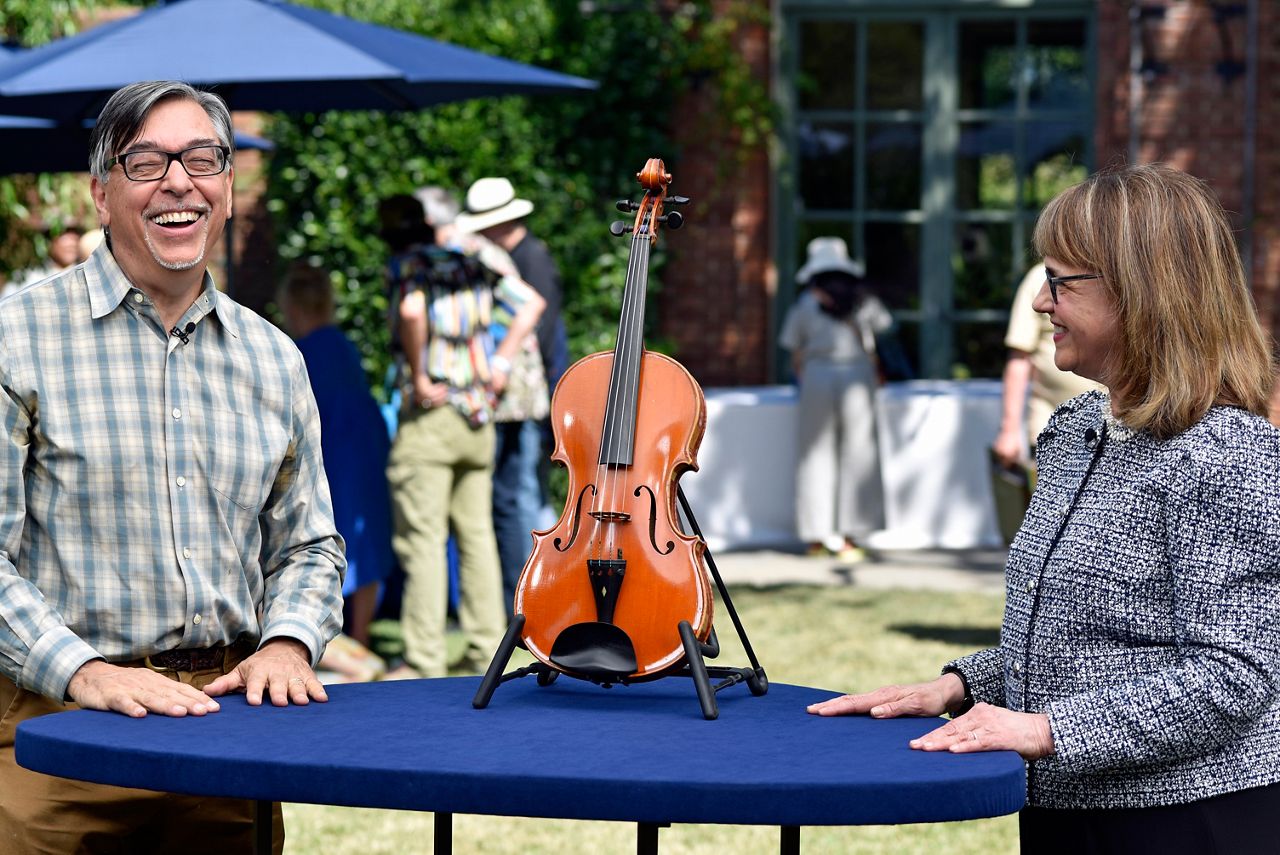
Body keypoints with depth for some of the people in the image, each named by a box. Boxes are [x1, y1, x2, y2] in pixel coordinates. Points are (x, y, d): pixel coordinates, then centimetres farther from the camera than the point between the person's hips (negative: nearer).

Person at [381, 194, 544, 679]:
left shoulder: (407, 264, -7)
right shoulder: (473, 263, 12)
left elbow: (412, 312, -27)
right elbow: (531, 303, 15)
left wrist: (418, 376, -18)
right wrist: (501, 361, 11)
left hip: (429, 417, -6)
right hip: (478, 416, 6)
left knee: (422, 539, -4)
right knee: (476, 533, 11)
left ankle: (424, 660, -5)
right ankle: (486, 647, 13)